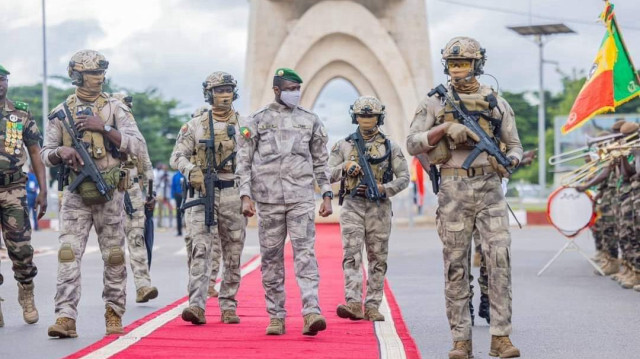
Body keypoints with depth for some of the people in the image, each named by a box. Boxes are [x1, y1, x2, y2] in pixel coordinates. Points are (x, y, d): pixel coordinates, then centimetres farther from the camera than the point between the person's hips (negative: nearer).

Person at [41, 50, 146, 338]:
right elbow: (45, 154, 11)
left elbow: (137, 146, -8)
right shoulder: (61, 113, 6)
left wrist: (104, 127, -17)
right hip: (76, 196, 1)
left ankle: (114, 314, 18)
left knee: (114, 257, 5)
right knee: (68, 254, -10)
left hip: (109, 195, 0)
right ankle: (66, 318, -12)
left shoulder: (115, 108, 1)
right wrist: (61, 152, -13)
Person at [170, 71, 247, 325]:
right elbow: (177, 156, 3)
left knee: (233, 254, 5)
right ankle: (197, 305, -19)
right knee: (200, 249, -13)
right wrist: (191, 170, -18)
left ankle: (228, 306, 14)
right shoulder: (195, 125, 7)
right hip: (202, 192, -1)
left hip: (233, 194, 1)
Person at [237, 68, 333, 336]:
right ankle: (276, 317, 11)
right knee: (271, 259, 4)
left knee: (305, 254, -12)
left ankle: (312, 313, -22)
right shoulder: (258, 121, 6)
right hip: (268, 200, 0)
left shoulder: (310, 120, 10)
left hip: (301, 199, 0)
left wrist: (327, 195, 6)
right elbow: (244, 161, 5)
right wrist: (245, 196, -5)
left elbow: (321, 162, 14)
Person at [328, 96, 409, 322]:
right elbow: (328, 175, 9)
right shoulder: (343, 145, 9)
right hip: (352, 206, -1)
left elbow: (404, 178, 5)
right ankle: (353, 304, -21)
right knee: (352, 255, -13)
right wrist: (344, 167, -11)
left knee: (377, 259, 3)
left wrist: (383, 188, -11)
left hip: (379, 208, 1)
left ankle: (372, 307, 8)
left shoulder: (390, 147, 7)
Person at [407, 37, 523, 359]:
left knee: (499, 258, -10)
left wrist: (509, 161, -9)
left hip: (490, 188, 1)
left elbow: (515, 145, 14)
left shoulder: (496, 102, 10)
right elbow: (412, 143, 0)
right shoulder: (435, 103, 6)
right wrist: (446, 128, -14)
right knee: (456, 266, 1)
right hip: (453, 189, -1)